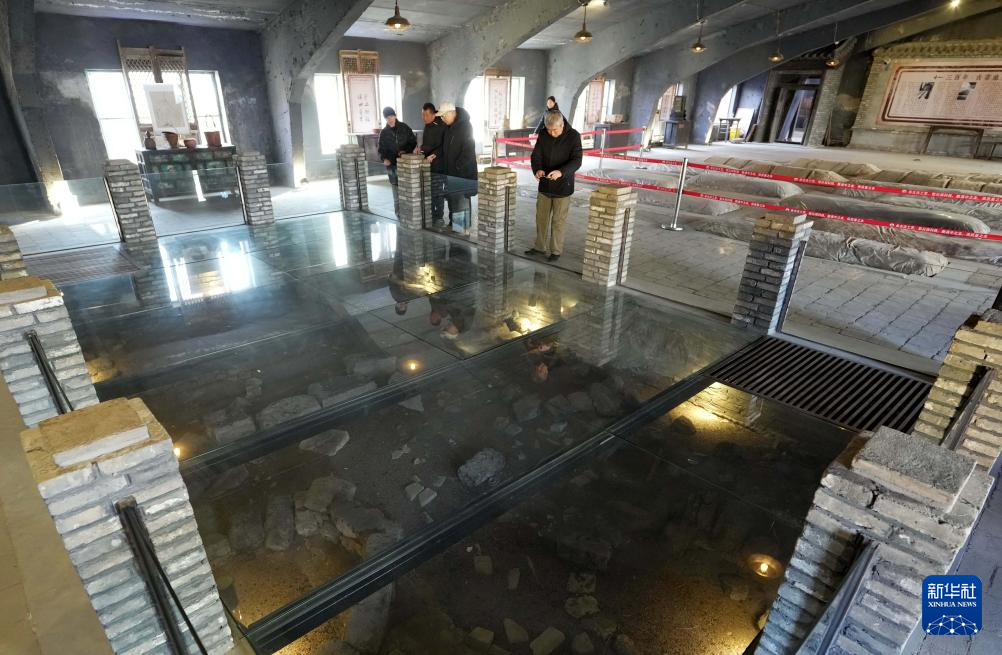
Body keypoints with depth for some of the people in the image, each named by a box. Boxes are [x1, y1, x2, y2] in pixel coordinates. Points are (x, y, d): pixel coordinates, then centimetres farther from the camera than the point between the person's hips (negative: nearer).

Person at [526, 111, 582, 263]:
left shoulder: (573, 136, -12)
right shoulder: (543, 135, 0)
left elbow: (577, 161, -17)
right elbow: (536, 155, 0)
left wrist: (561, 172, -34)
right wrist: (537, 169, -22)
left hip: (563, 186, -4)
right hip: (545, 185, 4)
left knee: (558, 221, 4)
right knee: (541, 217, 12)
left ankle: (556, 251, 17)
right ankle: (540, 247, 26)